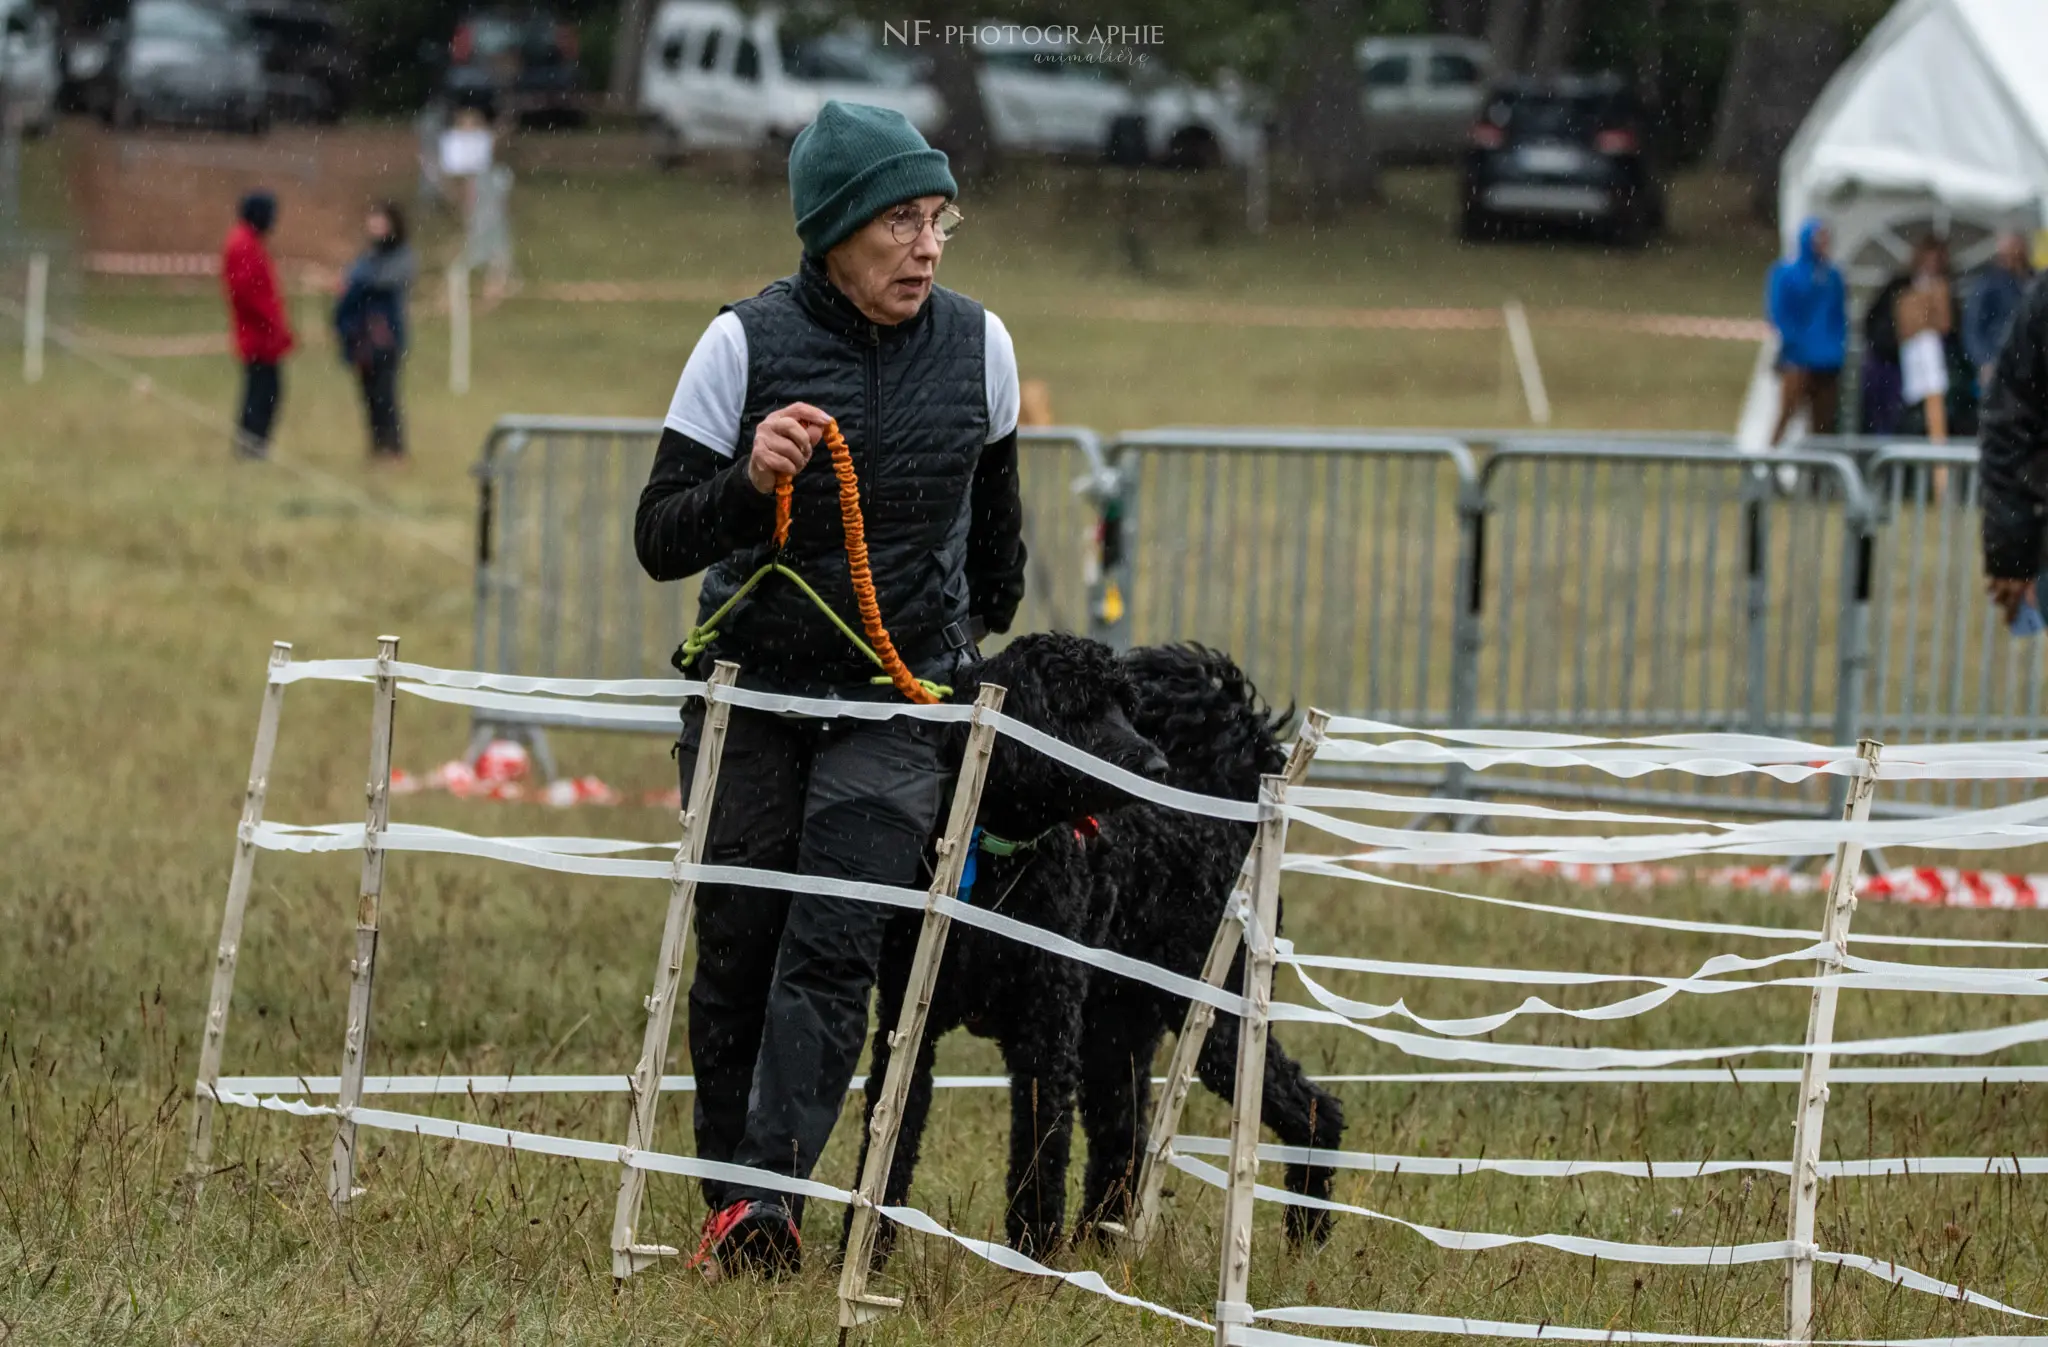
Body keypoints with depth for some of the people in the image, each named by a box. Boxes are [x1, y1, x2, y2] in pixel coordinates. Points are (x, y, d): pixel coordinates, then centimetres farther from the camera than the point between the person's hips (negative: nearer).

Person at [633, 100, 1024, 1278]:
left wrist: (990, 628, 29)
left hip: (899, 701, 0)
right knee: (738, 949, 3)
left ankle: (770, 1190, -22)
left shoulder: (977, 345, -2)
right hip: (752, 692, 0)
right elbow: (660, 541, -9)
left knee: (832, 947, -14)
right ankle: (726, 1200, 15)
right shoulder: (745, 345, -10)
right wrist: (748, 482, -27)